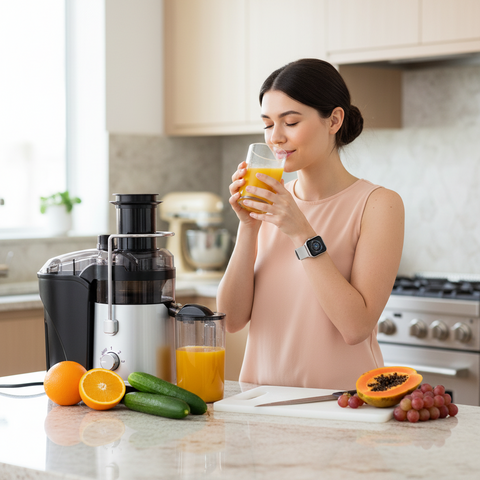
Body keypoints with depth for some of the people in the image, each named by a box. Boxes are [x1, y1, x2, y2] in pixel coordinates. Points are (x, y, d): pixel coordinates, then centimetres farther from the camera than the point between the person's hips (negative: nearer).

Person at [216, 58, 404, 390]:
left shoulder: (378, 204, -6)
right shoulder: (271, 202, 7)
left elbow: (356, 326, -16)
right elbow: (232, 319, 2)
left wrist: (302, 233, -18)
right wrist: (248, 227, -9)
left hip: (339, 401, -2)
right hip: (263, 398, 2)